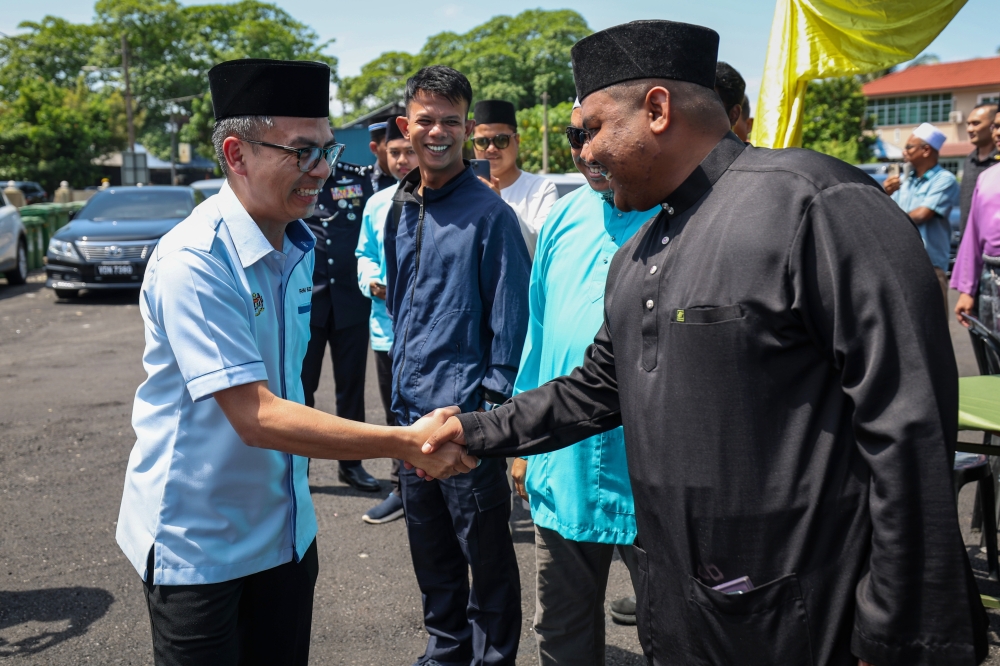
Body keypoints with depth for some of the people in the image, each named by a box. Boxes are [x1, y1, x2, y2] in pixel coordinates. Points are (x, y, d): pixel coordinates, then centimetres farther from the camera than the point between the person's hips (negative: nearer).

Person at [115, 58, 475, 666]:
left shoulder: (300, 246, 4)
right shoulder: (193, 263, -23)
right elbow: (257, 417, -28)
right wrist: (407, 443, -28)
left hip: (285, 528, 7)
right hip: (199, 542, -6)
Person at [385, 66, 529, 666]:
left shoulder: (489, 214, -11)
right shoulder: (400, 209, 9)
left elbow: (510, 317, -12)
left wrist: (495, 405, -14)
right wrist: (402, 384, 15)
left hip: (466, 412, -7)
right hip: (412, 410, 7)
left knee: (486, 554, 7)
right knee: (430, 548, 19)